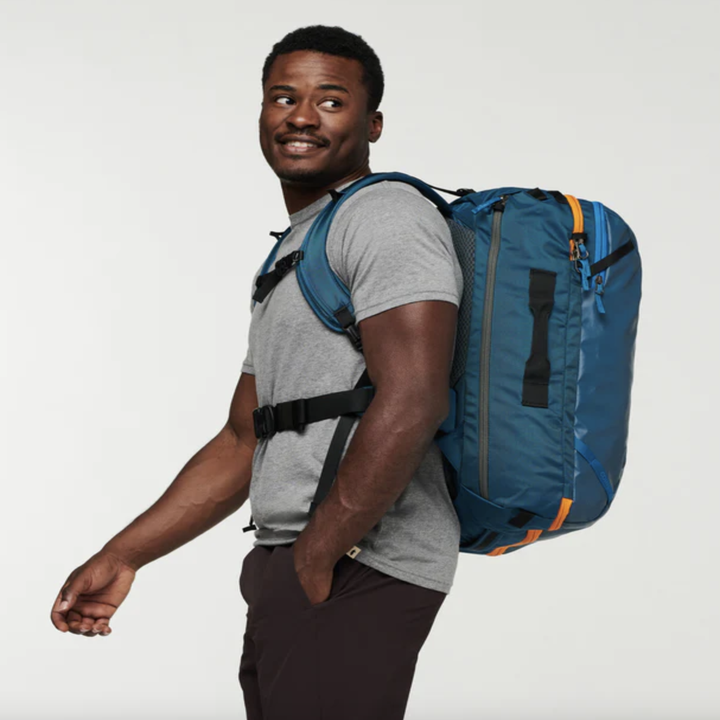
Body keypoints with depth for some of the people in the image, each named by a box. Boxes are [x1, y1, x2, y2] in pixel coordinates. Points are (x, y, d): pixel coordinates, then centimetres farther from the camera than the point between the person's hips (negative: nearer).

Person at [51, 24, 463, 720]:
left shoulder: (388, 215, -7)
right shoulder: (289, 258, 25)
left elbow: (412, 401, -20)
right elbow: (244, 443, 25)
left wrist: (317, 560, -16)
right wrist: (122, 556, 19)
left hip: (358, 575, -9)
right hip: (281, 571, 9)